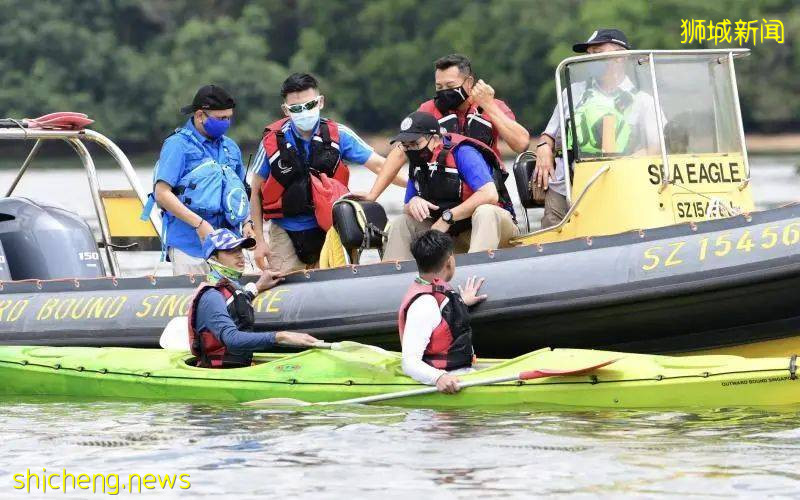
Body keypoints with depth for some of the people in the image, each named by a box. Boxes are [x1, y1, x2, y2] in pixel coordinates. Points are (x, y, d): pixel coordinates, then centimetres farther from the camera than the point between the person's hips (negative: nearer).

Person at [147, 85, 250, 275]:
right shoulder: (178, 145, -3)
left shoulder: (230, 147, 18)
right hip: (188, 243, -6)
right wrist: (199, 224, -16)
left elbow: (240, 191, 30)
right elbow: (162, 194, -10)